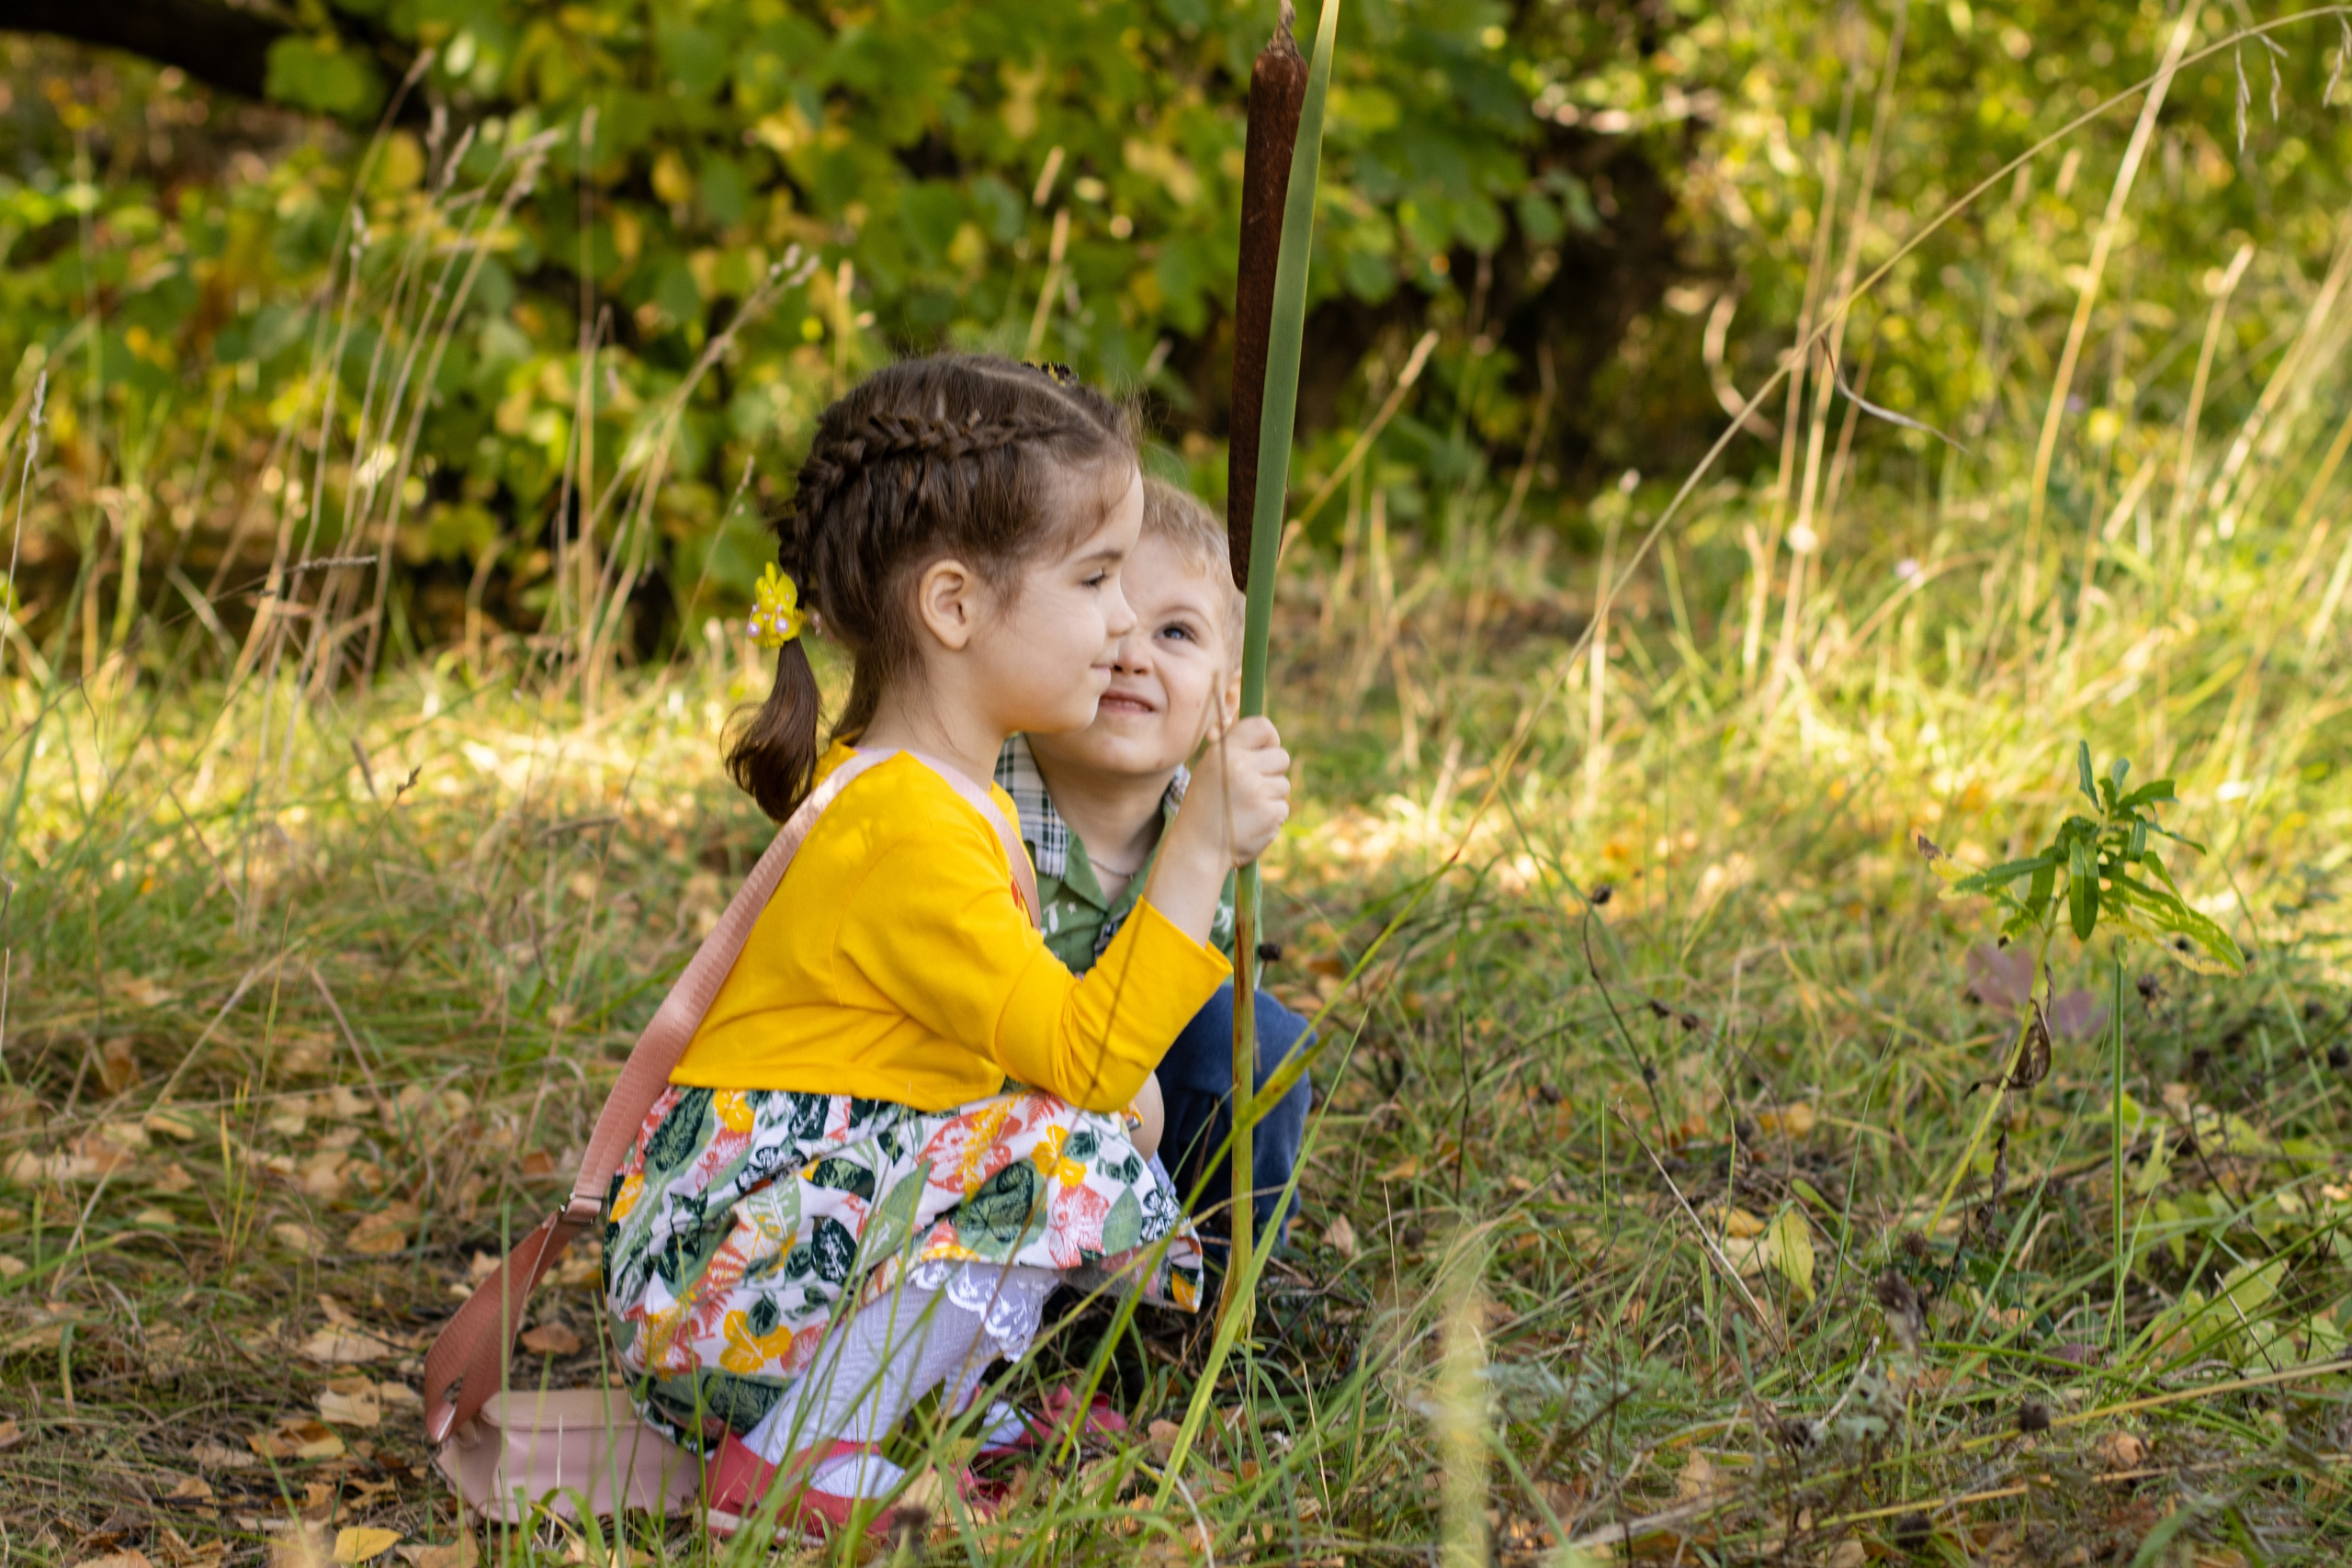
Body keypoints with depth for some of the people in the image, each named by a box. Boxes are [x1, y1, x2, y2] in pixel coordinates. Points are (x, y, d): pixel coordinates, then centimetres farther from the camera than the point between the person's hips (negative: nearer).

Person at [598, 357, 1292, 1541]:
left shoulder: (946, 794, 12)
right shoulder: (905, 832, -21)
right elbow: (1085, 1057, -23)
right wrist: (1202, 854, -23)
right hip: (717, 1276, -10)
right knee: (1067, 1155, -25)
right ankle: (789, 1467, -21)